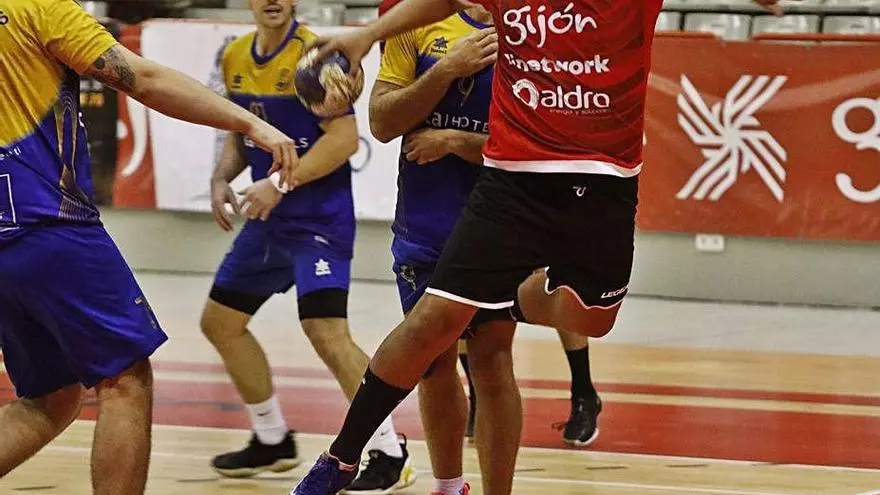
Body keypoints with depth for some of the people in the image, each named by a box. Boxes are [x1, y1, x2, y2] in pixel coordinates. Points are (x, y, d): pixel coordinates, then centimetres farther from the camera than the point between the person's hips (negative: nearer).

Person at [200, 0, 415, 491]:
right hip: (268, 219, 8)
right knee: (220, 321, 13)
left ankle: (391, 455, -11)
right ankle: (272, 440, 28)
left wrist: (281, 183, -22)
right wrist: (222, 177, 2)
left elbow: (345, 138, -20)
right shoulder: (236, 58, 7)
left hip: (319, 217, -8)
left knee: (327, 331, -20)